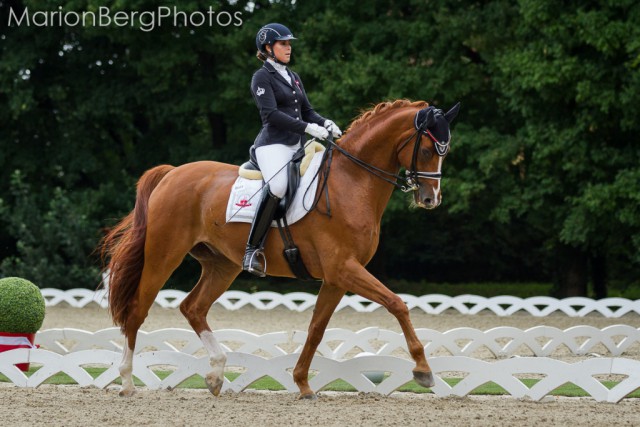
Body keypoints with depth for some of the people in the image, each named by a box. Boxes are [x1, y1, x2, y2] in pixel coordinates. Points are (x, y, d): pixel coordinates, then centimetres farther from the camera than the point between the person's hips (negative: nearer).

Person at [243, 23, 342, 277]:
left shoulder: (293, 78, 21)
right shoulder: (262, 77, -3)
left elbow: (307, 111, 20)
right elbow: (271, 114, -15)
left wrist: (325, 124, -2)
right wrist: (308, 127, -22)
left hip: (297, 145, 9)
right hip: (274, 143, -9)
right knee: (277, 187, -34)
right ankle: (253, 250, -29)